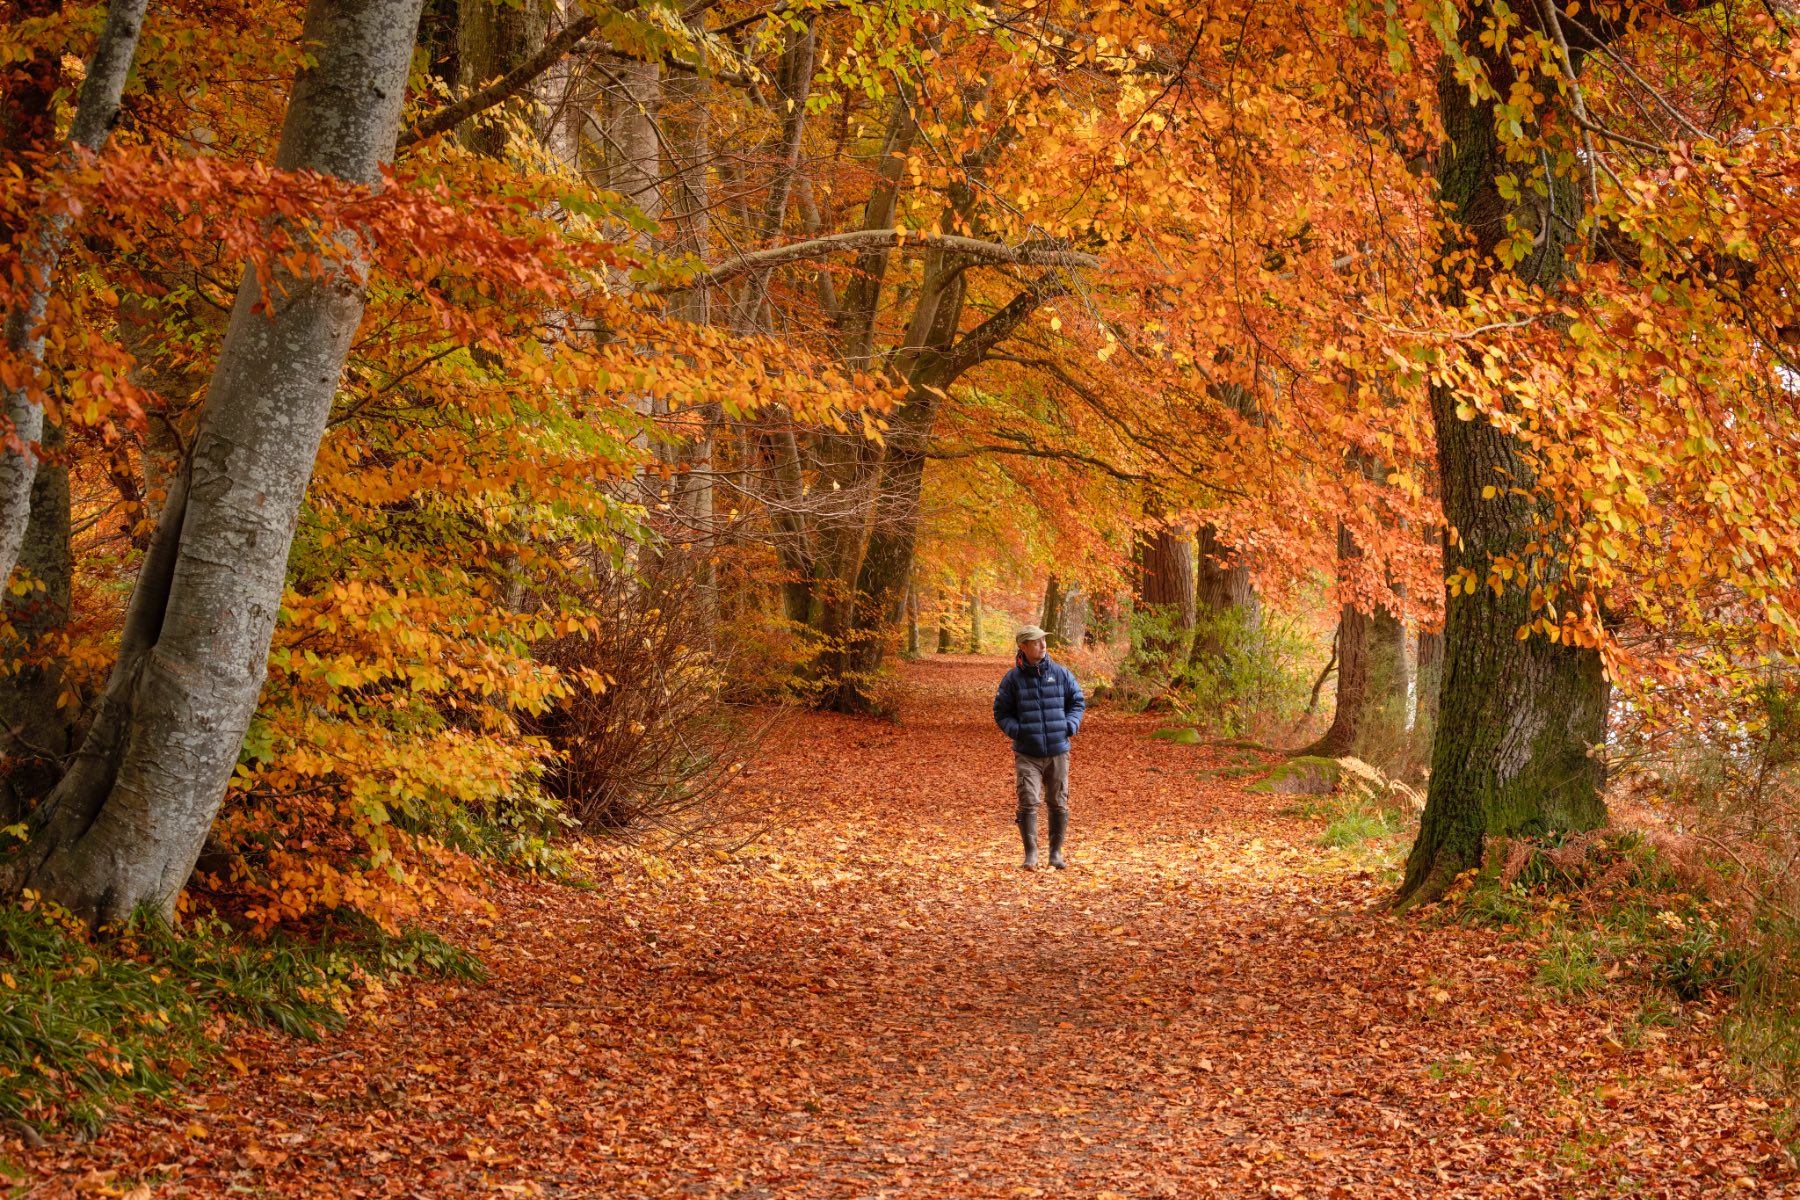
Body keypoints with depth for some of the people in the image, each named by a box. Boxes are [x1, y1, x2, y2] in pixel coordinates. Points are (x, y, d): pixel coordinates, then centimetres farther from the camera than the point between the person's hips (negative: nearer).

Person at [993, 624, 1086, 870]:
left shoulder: (1061, 674, 2)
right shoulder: (1013, 679, -2)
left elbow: (1078, 702, 12)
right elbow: (1001, 712, 5)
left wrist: (1070, 726, -4)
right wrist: (1017, 730, -11)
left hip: (1058, 752, 2)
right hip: (1027, 754, -2)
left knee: (1058, 804, 7)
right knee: (1028, 803, -11)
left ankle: (1056, 853, 19)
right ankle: (1031, 854, -4)